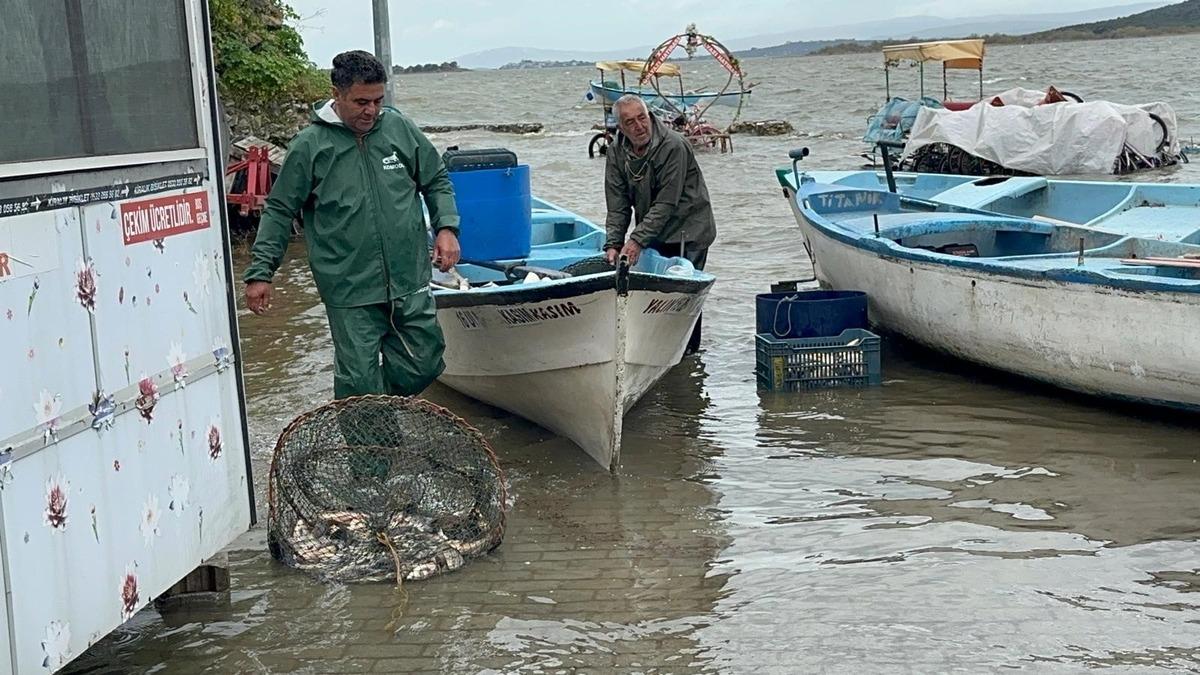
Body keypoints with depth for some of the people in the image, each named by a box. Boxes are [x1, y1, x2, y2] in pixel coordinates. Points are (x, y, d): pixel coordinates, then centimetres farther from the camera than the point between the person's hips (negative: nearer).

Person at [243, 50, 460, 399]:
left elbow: (437, 181, 17)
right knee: (360, 384, -2)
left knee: (423, 367, 9)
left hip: (410, 283, 3)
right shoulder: (310, 146, -3)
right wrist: (260, 272, 0)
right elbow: (279, 211, 4)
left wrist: (446, 227, 1)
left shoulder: (400, 128, 5)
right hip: (349, 294, -3)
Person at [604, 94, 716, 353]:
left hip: (688, 232, -6)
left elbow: (666, 204, -23)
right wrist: (613, 244, -15)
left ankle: (687, 356, 1)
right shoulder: (617, 151, -3)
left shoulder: (673, 146, -22)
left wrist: (638, 240, -27)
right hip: (654, 234, 6)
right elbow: (617, 205, -3)